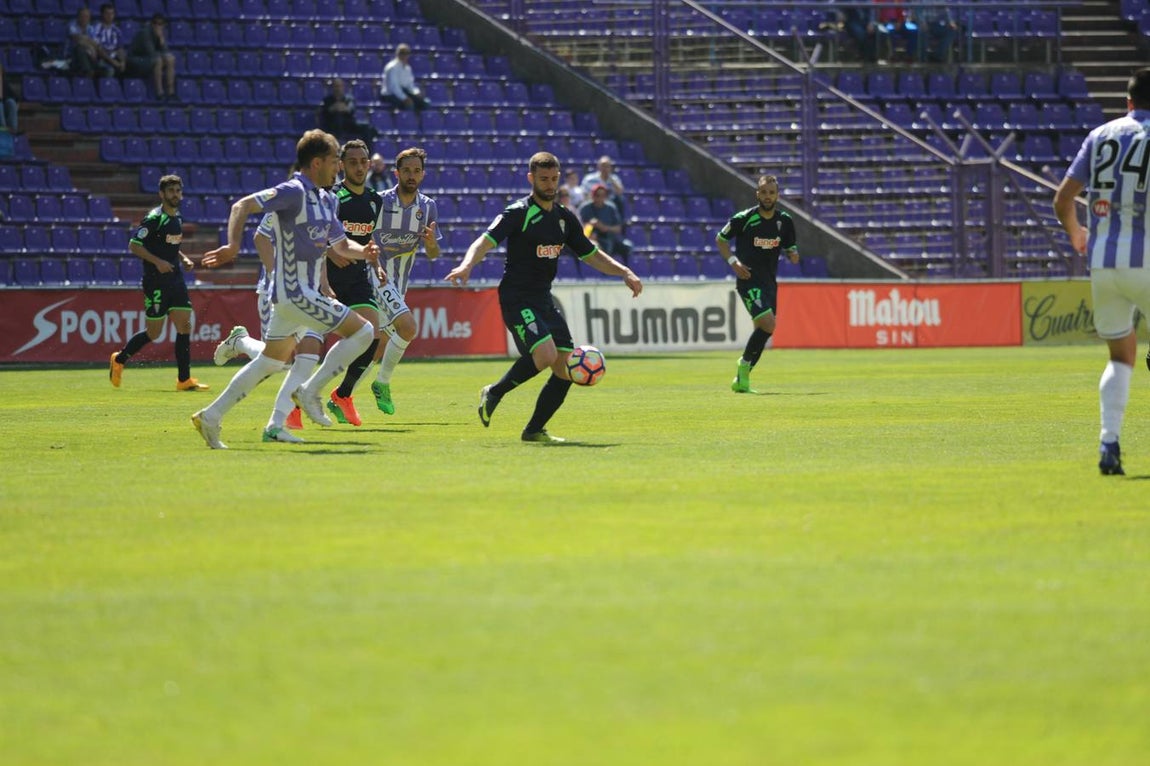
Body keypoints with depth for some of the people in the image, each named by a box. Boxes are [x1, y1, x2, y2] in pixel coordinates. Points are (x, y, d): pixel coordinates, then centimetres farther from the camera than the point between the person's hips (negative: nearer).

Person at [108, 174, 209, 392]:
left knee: (184, 326, -2)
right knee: (153, 332, -2)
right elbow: (133, 245, -15)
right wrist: (158, 261, -23)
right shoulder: (154, 218, -12)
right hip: (156, 282, -7)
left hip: (175, 280, 7)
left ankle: (184, 380, -1)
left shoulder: (177, 219, 12)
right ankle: (119, 360, 22)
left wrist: (183, 259, 9)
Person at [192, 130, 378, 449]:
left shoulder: (327, 200, 14)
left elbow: (342, 245, 22)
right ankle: (310, 391, -2)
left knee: (272, 362, 15)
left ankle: (212, 416, 16)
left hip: (303, 291, 10)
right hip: (295, 293, -10)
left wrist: (364, 251, 1)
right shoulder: (293, 192, -14)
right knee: (361, 331, -8)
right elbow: (242, 206, -20)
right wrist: (233, 245, -34)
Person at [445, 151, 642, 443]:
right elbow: (485, 241, -20)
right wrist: (467, 264, -40)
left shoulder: (565, 218, 12)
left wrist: (624, 272, 6)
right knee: (545, 355, -26)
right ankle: (494, 393, -4)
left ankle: (534, 430, 11)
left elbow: (592, 255, 20)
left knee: (566, 369, -1)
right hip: (517, 298, -7)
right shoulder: (518, 213, -9)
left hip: (544, 299, 7)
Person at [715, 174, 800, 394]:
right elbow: (720, 239, 2)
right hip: (748, 280, -6)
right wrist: (733, 261, -12)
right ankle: (745, 364, 0)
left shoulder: (784, 221, 3)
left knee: (765, 329, 7)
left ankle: (741, 378, 19)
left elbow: (790, 248, 16)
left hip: (769, 281, 6)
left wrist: (793, 254, -8)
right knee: (767, 324, -20)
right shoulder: (744, 218, -10)